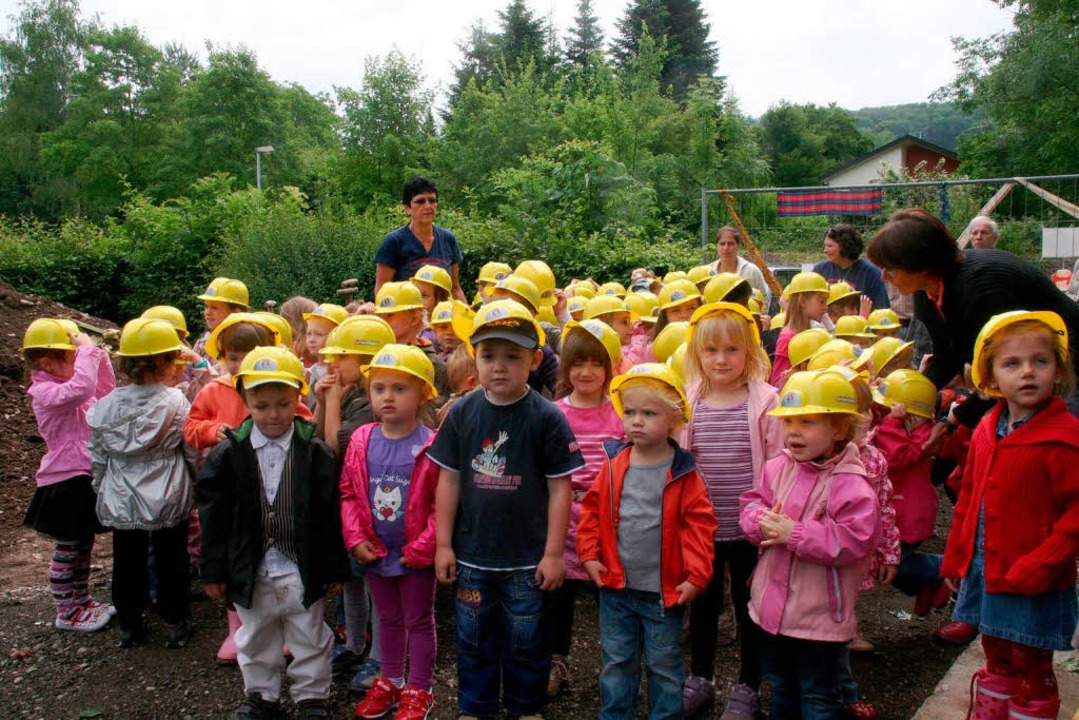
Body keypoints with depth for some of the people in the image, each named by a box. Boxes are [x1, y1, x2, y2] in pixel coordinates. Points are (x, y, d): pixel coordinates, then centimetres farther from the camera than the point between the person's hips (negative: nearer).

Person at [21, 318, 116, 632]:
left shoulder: (66, 384, 12)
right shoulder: (45, 391, -19)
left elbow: (107, 396, 16)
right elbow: (81, 389, -39)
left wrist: (100, 359, 5)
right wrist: (87, 349, -29)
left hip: (85, 477, 9)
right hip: (65, 482, -9)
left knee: (83, 545, 19)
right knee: (67, 550, 3)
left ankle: (82, 601, 32)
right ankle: (66, 613, 15)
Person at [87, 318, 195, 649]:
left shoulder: (107, 405, -6)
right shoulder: (176, 402, -15)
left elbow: (97, 457, 2)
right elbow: (193, 451, -8)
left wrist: (103, 492, 16)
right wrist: (197, 485, 10)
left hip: (121, 505, 3)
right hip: (168, 501, -2)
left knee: (127, 564, 16)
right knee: (171, 564, 12)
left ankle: (130, 626, 28)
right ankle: (174, 624, 22)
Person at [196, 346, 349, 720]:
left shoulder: (315, 452, -9)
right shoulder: (229, 453, -5)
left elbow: (329, 515, -6)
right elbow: (213, 516, -2)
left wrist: (333, 568, -4)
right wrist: (214, 570, -2)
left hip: (302, 570, -1)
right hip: (250, 572, 2)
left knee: (310, 639, 13)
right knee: (255, 640, 19)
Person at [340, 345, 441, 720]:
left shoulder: (430, 446, -19)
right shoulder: (361, 441, -5)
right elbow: (349, 494, 1)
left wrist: (423, 547, -17)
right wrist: (356, 539, -7)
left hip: (416, 555, -4)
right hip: (375, 552, 5)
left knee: (418, 620, 13)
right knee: (388, 619, 22)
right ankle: (390, 682, 40)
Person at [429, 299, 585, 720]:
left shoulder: (547, 417, -12)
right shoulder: (462, 413, -3)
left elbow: (560, 488, -9)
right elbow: (449, 481, 2)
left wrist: (554, 553, -8)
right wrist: (443, 544, 2)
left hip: (527, 558, -2)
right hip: (471, 555, 3)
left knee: (525, 641, 13)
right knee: (473, 638, 17)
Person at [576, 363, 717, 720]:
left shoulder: (684, 474, -10)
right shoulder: (614, 465, -2)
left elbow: (699, 525, -10)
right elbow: (592, 510, 5)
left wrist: (696, 575, -14)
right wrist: (589, 554, -2)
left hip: (665, 590, -3)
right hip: (615, 586, 3)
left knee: (664, 665, 13)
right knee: (616, 663, 16)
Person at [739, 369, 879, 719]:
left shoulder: (851, 486, -20)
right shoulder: (776, 469, 0)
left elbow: (853, 541, -27)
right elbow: (752, 504, 7)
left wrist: (795, 534, -28)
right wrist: (762, 522, -17)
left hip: (820, 615, -6)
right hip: (771, 607, 6)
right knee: (779, 688, 26)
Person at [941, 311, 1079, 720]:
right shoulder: (987, 430, 4)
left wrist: (1039, 567, -21)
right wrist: (955, 556, 13)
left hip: (1032, 585, -6)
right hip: (984, 572, 6)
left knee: (1031, 671, 10)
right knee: (997, 660, 22)